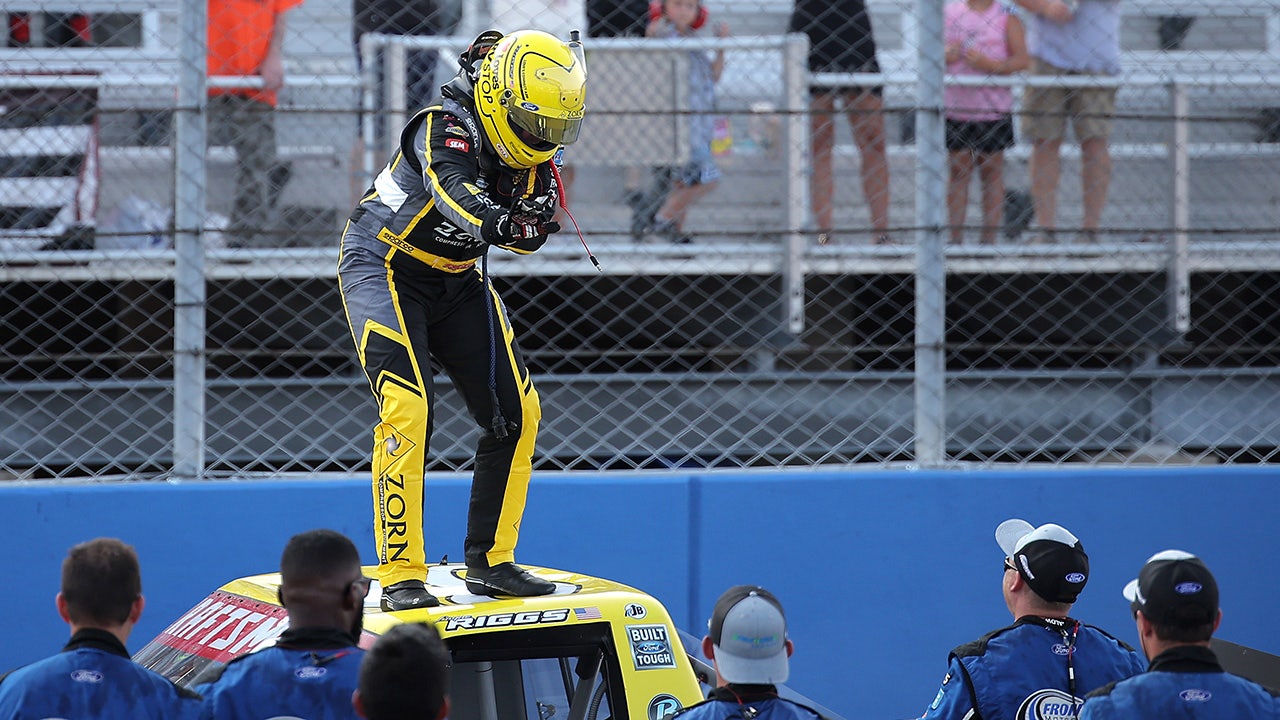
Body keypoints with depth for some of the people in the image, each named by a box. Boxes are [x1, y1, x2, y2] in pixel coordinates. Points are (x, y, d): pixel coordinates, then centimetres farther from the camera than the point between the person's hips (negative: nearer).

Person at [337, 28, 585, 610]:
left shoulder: (531, 155, -4)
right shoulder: (445, 128, -27)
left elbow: (524, 236, 2)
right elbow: (455, 197, -47)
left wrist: (536, 214, -21)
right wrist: (502, 223, -67)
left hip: (458, 280, 8)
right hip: (387, 270, -8)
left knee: (515, 413, 3)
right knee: (407, 408, -22)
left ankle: (490, 561, 16)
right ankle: (401, 574, -19)